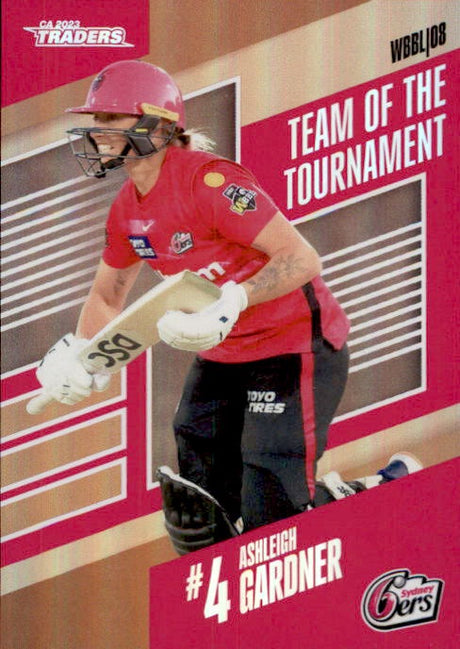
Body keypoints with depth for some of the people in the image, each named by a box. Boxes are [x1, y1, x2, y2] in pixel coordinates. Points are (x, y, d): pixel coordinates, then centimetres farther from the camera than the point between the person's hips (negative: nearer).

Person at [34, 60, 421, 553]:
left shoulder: (209, 181, -23)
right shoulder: (127, 210, 4)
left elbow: (301, 258, -27)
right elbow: (106, 297, 18)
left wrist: (230, 302, -38)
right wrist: (77, 352, 0)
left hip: (293, 349, -8)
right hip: (221, 359, 8)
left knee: (270, 515, -14)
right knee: (195, 518, 7)